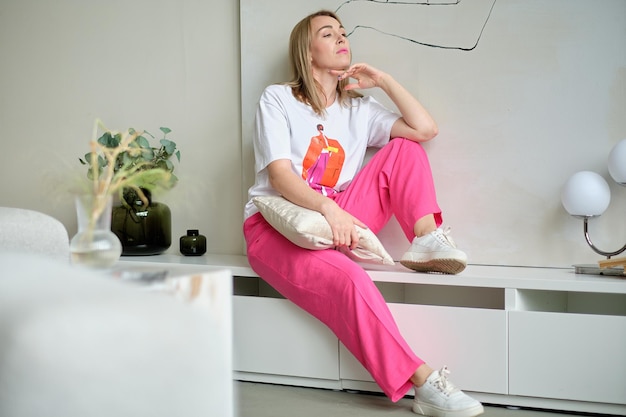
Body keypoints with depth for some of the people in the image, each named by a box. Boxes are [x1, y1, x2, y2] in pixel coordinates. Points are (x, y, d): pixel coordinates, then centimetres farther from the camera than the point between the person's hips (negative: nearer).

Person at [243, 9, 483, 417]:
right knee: (348, 279, -36)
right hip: (276, 227, -5)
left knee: (403, 148, -4)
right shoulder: (278, 99, -1)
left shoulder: (359, 107, 12)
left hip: (336, 222, 6)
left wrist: (383, 80, 2)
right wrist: (328, 207, -32)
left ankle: (428, 241, -26)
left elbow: (426, 128, 0)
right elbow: (279, 175, -14)